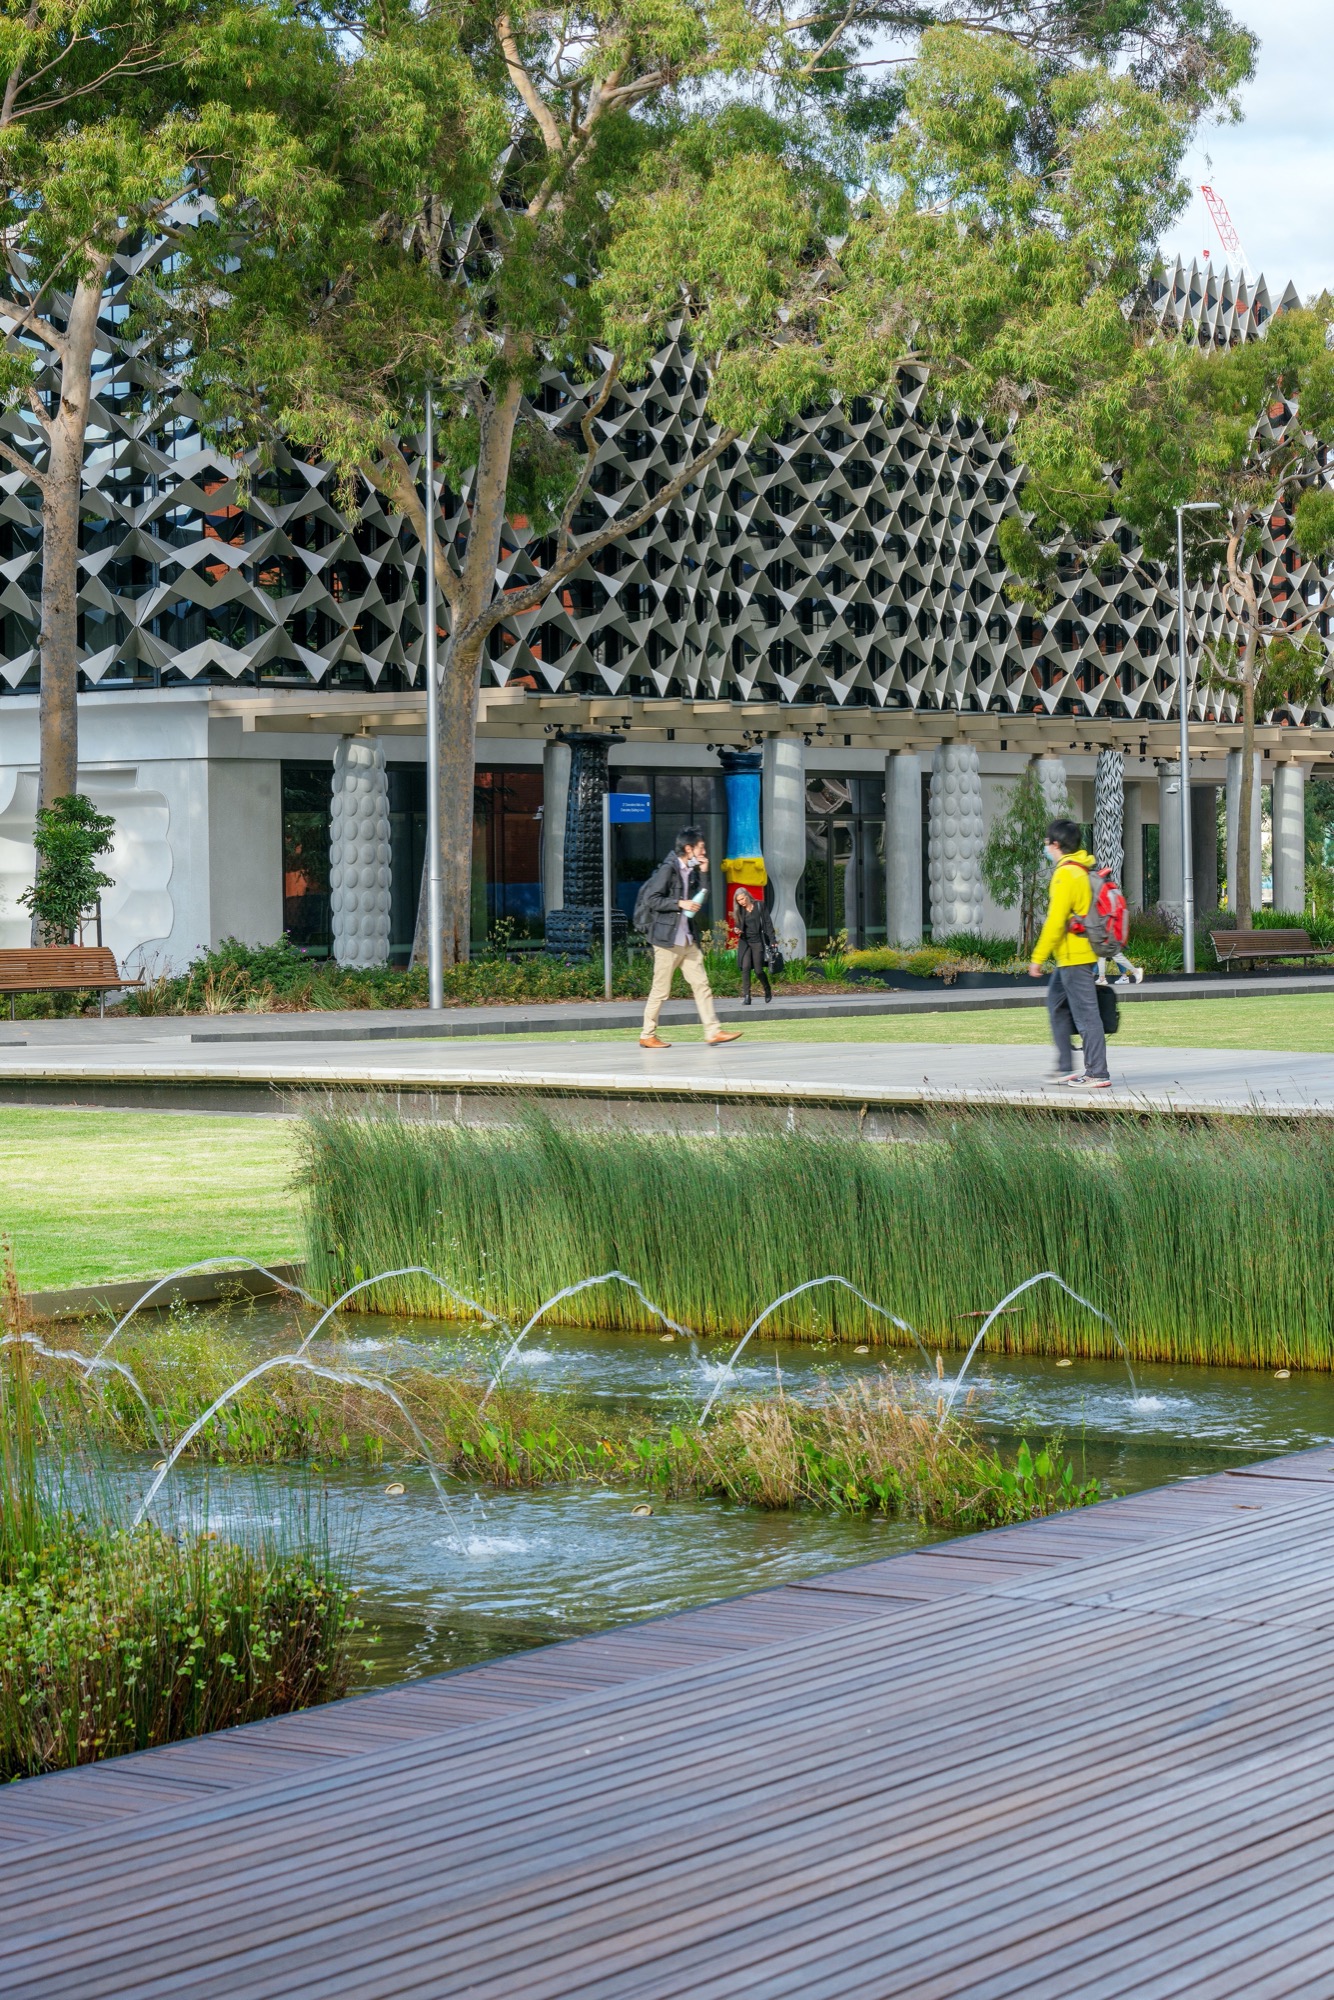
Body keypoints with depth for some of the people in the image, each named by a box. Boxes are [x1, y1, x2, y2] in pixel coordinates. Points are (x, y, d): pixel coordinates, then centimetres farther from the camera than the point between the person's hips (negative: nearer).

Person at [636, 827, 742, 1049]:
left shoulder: (692, 871, 13)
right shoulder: (669, 869, -12)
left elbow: (701, 899, 13)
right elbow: (650, 899, -15)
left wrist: (703, 873, 4)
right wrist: (680, 903, -19)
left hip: (688, 939, 8)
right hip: (668, 939, -8)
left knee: (701, 984, 1)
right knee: (661, 989, -1)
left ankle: (713, 1030, 0)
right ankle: (647, 1035, 8)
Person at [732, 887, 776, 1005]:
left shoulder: (760, 906, -1)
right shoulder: (740, 911, 9)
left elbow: (768, 924, -3)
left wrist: (773, 941, -9)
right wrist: (737, 930, -9)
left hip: (758, 941, -3)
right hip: (745, 942, 3)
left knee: (758, 969, -3)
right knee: (745, 967, -12)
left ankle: (768, 990, 23)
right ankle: (746, 996, -12)